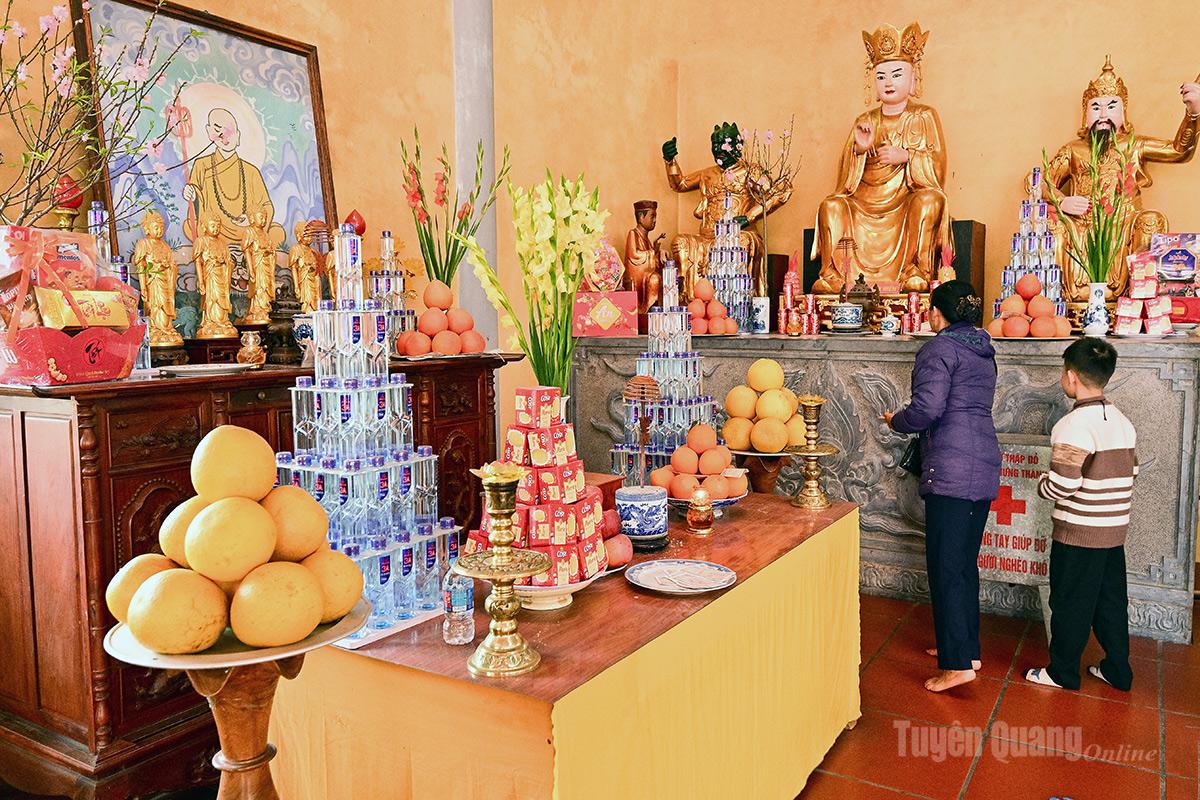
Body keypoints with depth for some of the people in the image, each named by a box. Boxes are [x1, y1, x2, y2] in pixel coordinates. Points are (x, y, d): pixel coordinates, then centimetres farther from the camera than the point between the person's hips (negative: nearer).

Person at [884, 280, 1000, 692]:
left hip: (952, 469, -9)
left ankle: (957, 663, -3)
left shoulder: (940, 348, -9)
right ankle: (967, 648, 25)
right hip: (984, 466, 9)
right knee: (965, 563, 16)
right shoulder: (982, 350, 17)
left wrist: (896, 420, 1)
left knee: (945, 567, -5)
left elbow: (927, 408, -18)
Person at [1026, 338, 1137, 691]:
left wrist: (1041, 484, -5)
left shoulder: (1074, 425, -21)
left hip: (1079, 532, -7)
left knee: (1070, 604, 6)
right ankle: (1118, 671, 29)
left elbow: (1061, 485, -25)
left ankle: (1063, 672, 18)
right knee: (1111, 601, 18)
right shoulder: (1123, 423, 5)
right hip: (1115, 530, 8)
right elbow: (1130, 473, 13)